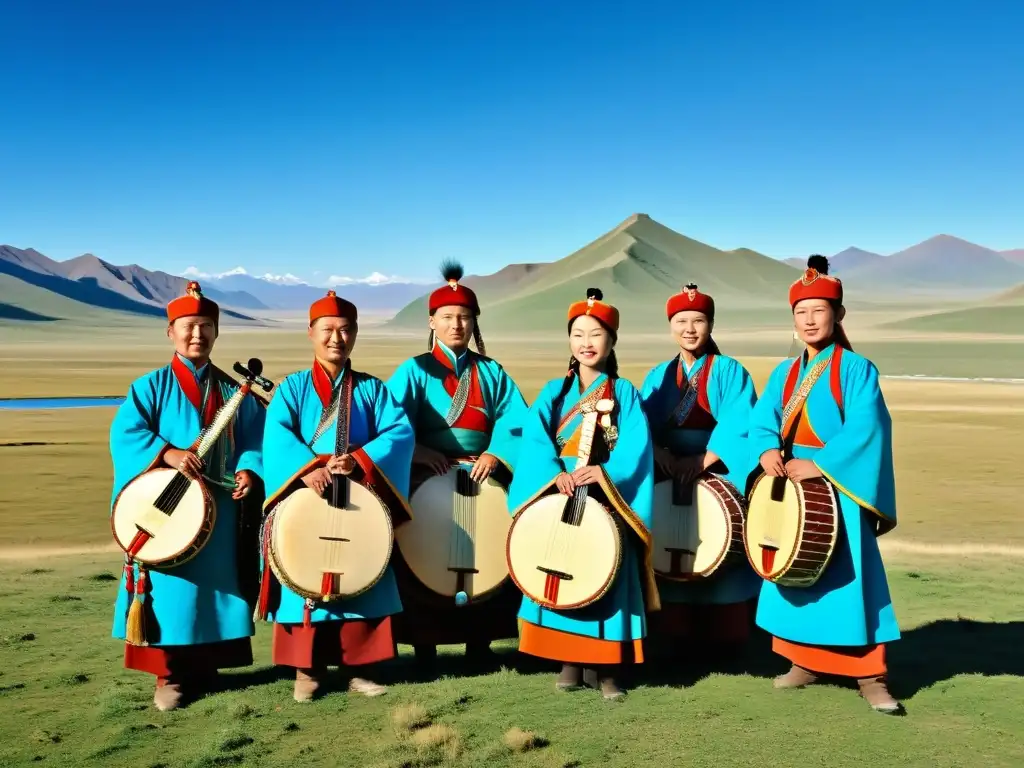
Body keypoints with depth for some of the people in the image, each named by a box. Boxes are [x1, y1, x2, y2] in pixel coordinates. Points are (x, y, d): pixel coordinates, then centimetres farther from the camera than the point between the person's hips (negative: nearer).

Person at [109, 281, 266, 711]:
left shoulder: (234, 392, 10)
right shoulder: (150, 386, 0)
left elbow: (254, 440, 6)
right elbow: (125, 433, -11)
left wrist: (248, 470, -13)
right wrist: (168, 453, -26)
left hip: (219, 509, 3)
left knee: (213, 583, 9)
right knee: (171, 587, -1)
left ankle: (205, 667, 22)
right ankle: (170, 676, 11)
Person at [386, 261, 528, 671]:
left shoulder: (491, 372, 10)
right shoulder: (415, 370, 2)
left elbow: (515, 420, 0)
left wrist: (496, 454, -16)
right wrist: (417, 452, -24)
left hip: (484, 477, 3)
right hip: (429, 477, -3)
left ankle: (479, 641, 20)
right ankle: (424, 643, 12)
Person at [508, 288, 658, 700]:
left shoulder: (625, 393, 1)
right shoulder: (554, 391, 7)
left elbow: (636, 446, -11)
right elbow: (534, 436, -8)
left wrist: (607, 474, -27)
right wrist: (554, 473, -24)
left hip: (607, 499, -2)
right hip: (559, 496, 2)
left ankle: (604, 666, 11)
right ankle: (569, 662, 18)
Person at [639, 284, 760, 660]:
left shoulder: (729, 371, 0)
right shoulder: (658, 376, 12)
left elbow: (738, 427, -12)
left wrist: (703, 461, -21)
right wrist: (656, 451, -18)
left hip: (720, 478, -3)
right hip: (669, 480, 4)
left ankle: (722, 640, 10)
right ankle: (675, 638, 13)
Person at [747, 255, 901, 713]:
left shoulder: (856, 369, -7)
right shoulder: (784, 373, 10)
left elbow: (864, 429, -18)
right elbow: (763, 418, 0)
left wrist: (818, 464, -23)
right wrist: (767, 450, -21)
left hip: (839, 487, -6)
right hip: (789, 486, 6)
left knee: (848, 577, -4)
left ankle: (870, 676, 5)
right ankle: (805, 662, 25)